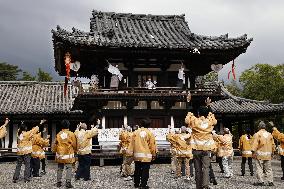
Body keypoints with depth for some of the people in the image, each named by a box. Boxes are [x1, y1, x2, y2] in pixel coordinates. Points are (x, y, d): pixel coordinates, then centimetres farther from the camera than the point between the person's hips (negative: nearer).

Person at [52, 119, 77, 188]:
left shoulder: (58, 134, 2)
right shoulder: (71, 134, -7)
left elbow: (55, 144, 8)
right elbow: (74, 144, -1)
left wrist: (55, 151, 24)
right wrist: (74, 151, 17)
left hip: (60, 154, 3)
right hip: (69, 154, -3)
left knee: (60, 168, 11)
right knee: (69, 168, -1)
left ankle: (59, 182, 14)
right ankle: (68, 182, -9)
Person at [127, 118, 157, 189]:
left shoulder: (136, 132, 3)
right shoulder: (150, 133, -5)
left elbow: (132, 143, 4)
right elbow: (152, 145, -2)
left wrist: (131, 152, 11)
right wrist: (154, 154, 9)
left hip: (137, 154, 4)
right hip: (146, 155, -3)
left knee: (137, 170, 14)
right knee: (145, 171, 1)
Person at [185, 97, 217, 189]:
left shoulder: (194, 121, -6)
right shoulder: (210, 121, 0)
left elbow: (187, 120, 14)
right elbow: (212, 116, 23)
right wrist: (208, 106, 30)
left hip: (196, 149, 0)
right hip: (207, 148, 0)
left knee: (198, 169, 8)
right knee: (206, 167, -5)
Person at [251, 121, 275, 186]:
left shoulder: (257, 134, -7)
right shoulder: (269, 134, 10)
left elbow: (255, 144, -13)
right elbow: (273, 144, 15)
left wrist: (253, 152, -10)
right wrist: (272, 152, 24)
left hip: (260, 154, -5)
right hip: (268, 154, 5)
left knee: (259, 168, 0)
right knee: (268, 168, 11)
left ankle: (261, 181, -1)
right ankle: (270, 181, 11)